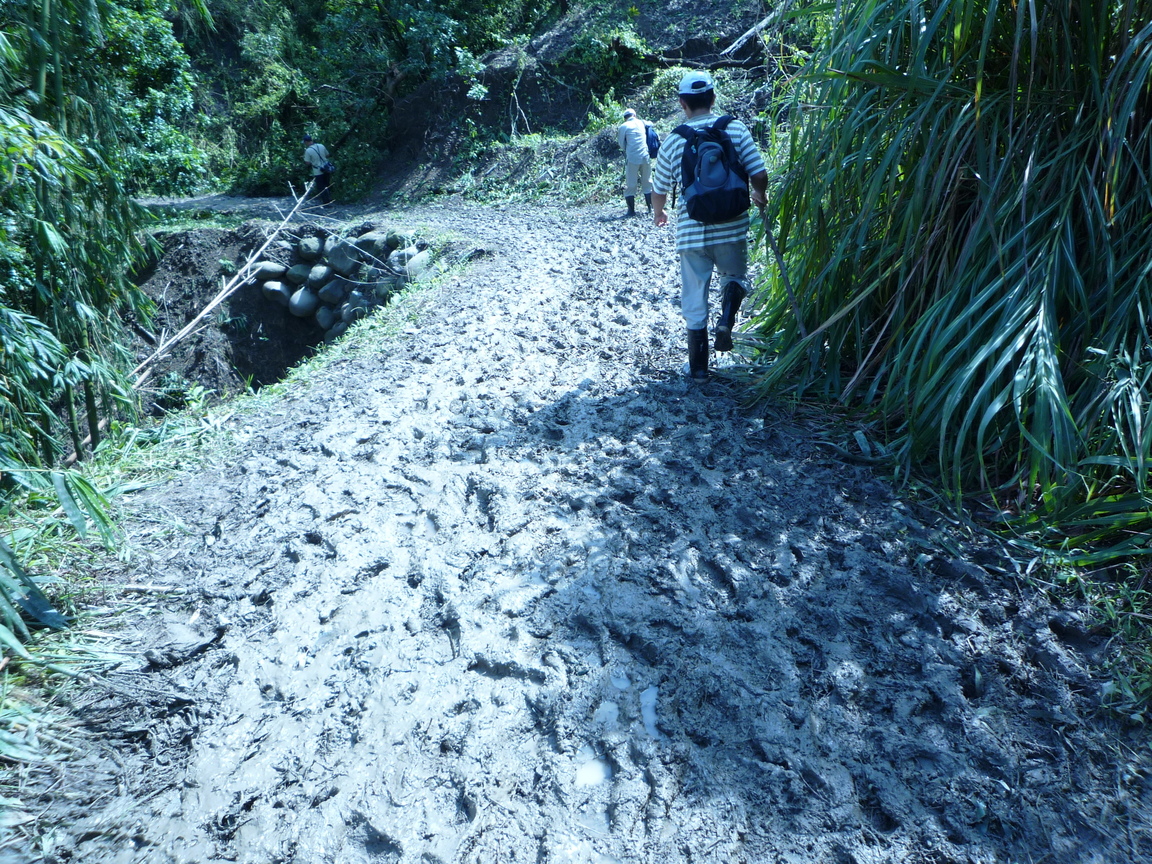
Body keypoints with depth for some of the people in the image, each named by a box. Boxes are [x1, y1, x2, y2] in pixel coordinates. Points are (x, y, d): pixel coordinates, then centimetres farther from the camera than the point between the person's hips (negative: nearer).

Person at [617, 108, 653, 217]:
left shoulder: (623, 127, 1)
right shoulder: (641, 123, 11)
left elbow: (622, 145, 6)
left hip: (632, 159, -3)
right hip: (645, 157, 3)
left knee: (630, 185, 3)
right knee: (647, 183, 12)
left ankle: (631, 210, 1)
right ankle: (651, 208, 12)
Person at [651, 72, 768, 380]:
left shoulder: (673, 140, -1)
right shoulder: (736, 129, -2)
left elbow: (660, 189, 7)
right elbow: (760, 176, -5)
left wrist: (658, 213, 29)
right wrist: (760, 197, 18)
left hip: (691, 233, 0)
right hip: (731, 228, 0)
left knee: (694, 299, 10)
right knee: (735, 277, 26)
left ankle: (698, 367, 16)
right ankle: (726, 321, -3)